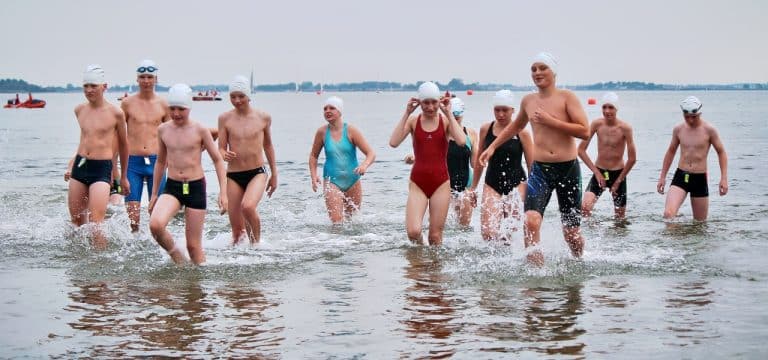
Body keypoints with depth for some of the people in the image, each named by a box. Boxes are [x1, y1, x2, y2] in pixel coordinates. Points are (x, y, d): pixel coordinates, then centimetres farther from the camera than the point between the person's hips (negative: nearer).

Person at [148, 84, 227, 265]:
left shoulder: (199, 130, -5)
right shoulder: (163, 130, 5)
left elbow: (217, 160, 1)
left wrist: (223, 192, -5)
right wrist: (154, 194, 19)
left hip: (196, 187, -2)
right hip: (172, 187, 3)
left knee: (193, 244, 0)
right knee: (155, 225, -24)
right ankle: (178, 259, 1)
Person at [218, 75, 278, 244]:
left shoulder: (263, 117, 2)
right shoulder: (225, 118, 1)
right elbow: (221, 149, 2)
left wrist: (274, 175, 19)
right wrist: (224, 155, -23)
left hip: (257, 173, -1)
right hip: (233, 175, 1)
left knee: (248, 206, -30)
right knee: (237, 229, 1)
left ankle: (256, 243, -11)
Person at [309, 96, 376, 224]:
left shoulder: (351, 131, -8)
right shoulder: (322, 132, -3)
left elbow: (371, 154, -10)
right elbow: (313, 155, 11)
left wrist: (364, 165, -31)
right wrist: (313, 176, -3)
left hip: (352, 180, 1)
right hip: (332, 181, -1)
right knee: (337, 222, -15)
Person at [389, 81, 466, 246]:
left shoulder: (446, 120, -1)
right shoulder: (413, 120, 0)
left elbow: (461, 141, -19)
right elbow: (393, 142, -15)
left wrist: (448, 113, -15)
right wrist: (407, 113, -14)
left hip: (441, 183, 0)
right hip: (417, 182, 0)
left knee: (436, 236, 3)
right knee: (413, 231, -14)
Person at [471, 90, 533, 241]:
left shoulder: (522, 133, -3)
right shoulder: (486, 129, 5)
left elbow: (531, 165, 1)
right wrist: (474, 187, 19)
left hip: (516, 184, -2)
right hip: (492, 184, 2)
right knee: (488, 232, -12)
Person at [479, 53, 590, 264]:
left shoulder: (566, 97, -3)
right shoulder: (528, 101, 10)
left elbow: (584, 131, -14)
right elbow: (516, 126, 31)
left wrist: (550, 121, -17)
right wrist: (493, 146, 29)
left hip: (568, 168, -2)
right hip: (540, 169, 2)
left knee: (572, 232, 7)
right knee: (531, 221, -23)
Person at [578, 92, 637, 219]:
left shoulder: (625, 128, -14)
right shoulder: (596, 124, -8)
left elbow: (632, 158, -10)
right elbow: (581, 150, -4)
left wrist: (618, 181, -7)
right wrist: (596, 172, -9)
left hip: (618, 173, -1)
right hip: (599, 172, 1)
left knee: (620, 217, 7)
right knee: (585, 207, -21)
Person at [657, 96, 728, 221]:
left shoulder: (709, 130, -5)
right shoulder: (678, 129, 4)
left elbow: (721, 152, 3)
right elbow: (671, 152, 17)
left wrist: (724, 178, -6)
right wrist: (662, 177, 16)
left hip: (700, 179, -1)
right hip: (680, 176, 1)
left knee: (700, 223, 7)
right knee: (668, 214, -20)